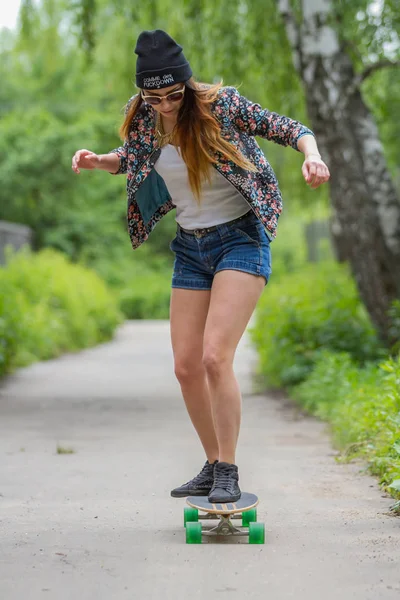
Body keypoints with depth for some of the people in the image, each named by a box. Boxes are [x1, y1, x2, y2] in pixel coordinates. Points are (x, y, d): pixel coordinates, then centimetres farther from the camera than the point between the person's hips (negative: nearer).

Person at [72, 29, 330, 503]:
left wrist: (312, 155, -28)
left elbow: (288, 129, -7)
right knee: (186, 367, 4)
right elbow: (132, 156, 19)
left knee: (215, 357, -19)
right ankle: (213, 467, 21)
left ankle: (228, 474, -9)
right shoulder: (141, 118, -2)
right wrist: (98, 160, -1)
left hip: (240, 238, -6)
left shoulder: (223, 105, -15)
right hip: (190, 248, 6)